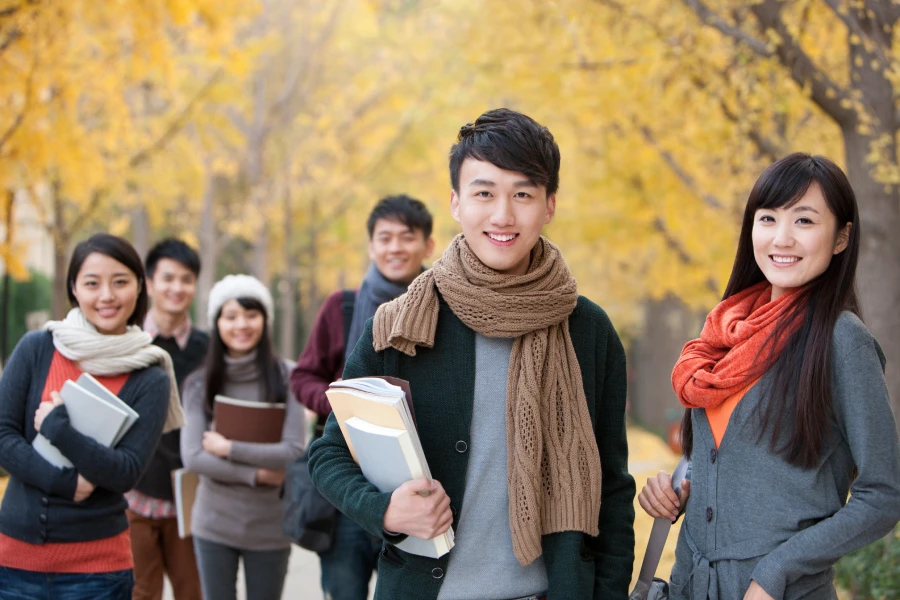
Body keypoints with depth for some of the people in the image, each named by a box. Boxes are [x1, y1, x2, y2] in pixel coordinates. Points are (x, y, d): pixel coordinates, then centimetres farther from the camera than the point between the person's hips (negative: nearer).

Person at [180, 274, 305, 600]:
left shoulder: (285, 377, -6)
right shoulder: (198, 384, -2)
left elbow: (293, 451, -13)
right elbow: (192, 458, -9)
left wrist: (228, 448, -13)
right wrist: (256, 474, -14)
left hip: (269, 528, -1)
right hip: (214, 526, 1)